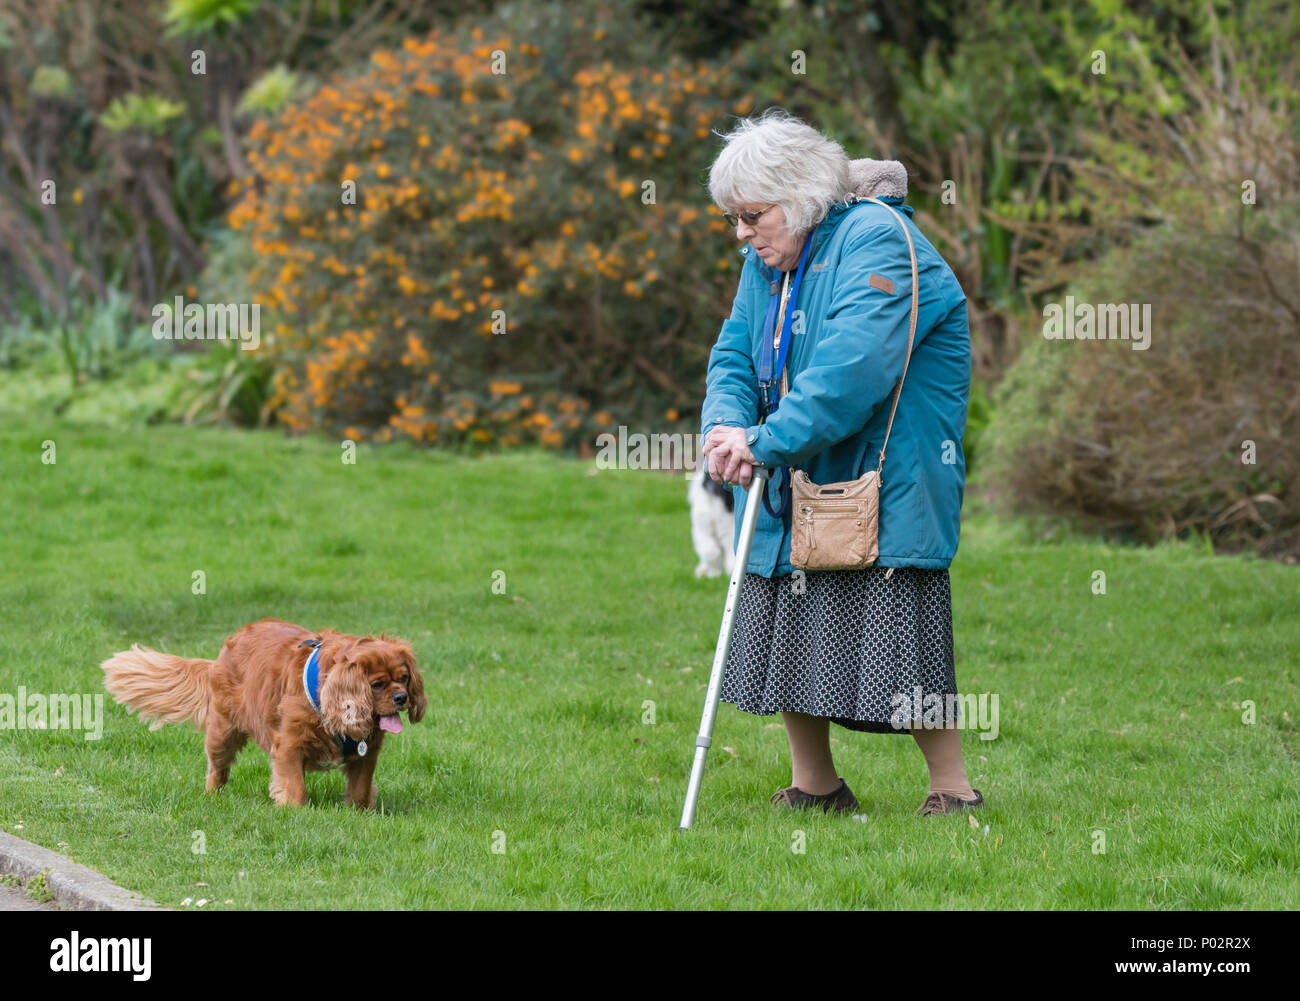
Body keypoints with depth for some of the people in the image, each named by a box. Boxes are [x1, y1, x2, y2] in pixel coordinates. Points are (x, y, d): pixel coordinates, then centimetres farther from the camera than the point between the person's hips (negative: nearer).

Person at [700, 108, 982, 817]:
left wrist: (767, 441, -31)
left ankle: (953, 791, 1)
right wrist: (727, 425, -16)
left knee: (901, 651, -11)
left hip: (887, 490, -8)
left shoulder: (878, 244, -17)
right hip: (790, 492, 8)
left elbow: (852, 367, -28)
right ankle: (813, 785, 24)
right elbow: (735, 353, 6)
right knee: (789, 635, 10)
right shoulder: (766, 264, 12)